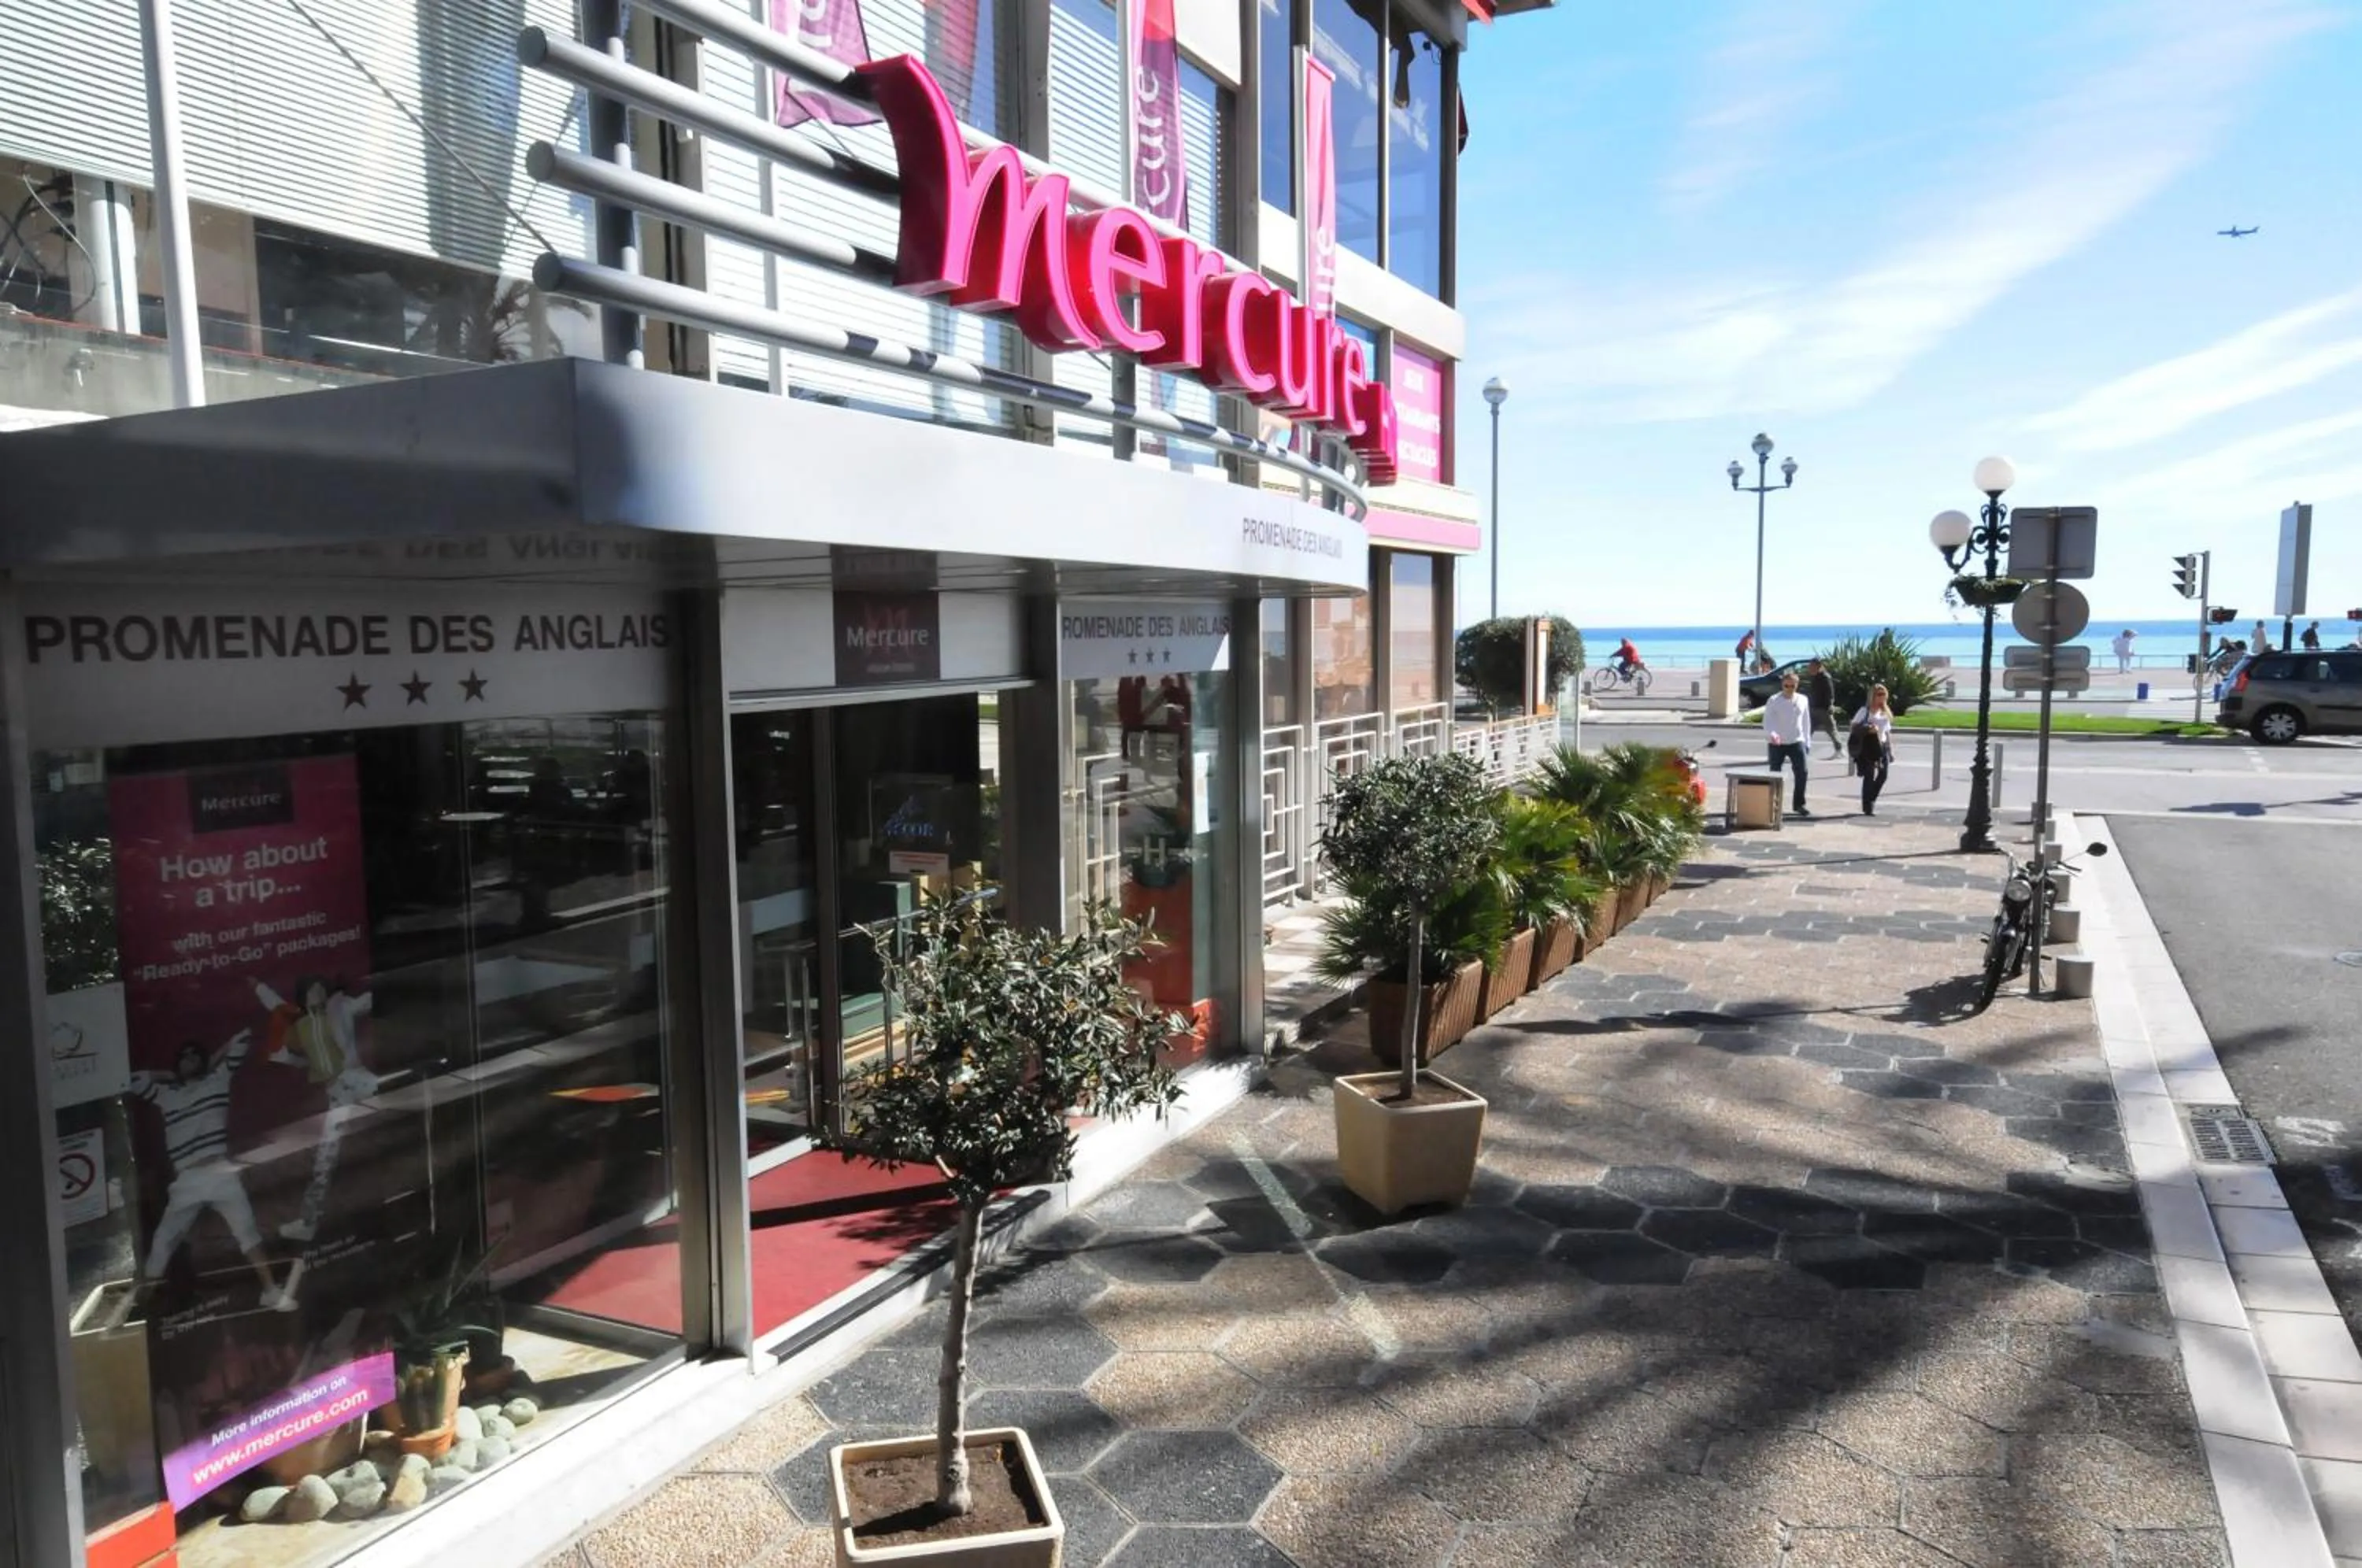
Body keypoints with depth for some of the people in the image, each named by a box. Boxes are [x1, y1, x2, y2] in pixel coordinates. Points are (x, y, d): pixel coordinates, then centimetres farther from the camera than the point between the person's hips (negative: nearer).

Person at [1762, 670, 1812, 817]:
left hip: (1797, 742, 2)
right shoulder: (1774, 701, -7)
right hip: (1777, 743, -2)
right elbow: (1767, 721, -13)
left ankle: (1798, 804, 7)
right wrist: (1772, 734, -32)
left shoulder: (1803, 700, 3)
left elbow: (1806, 721, 11)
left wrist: (1807, 741, 11)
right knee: (1774, 774, 4)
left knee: (1802, 772, -5)